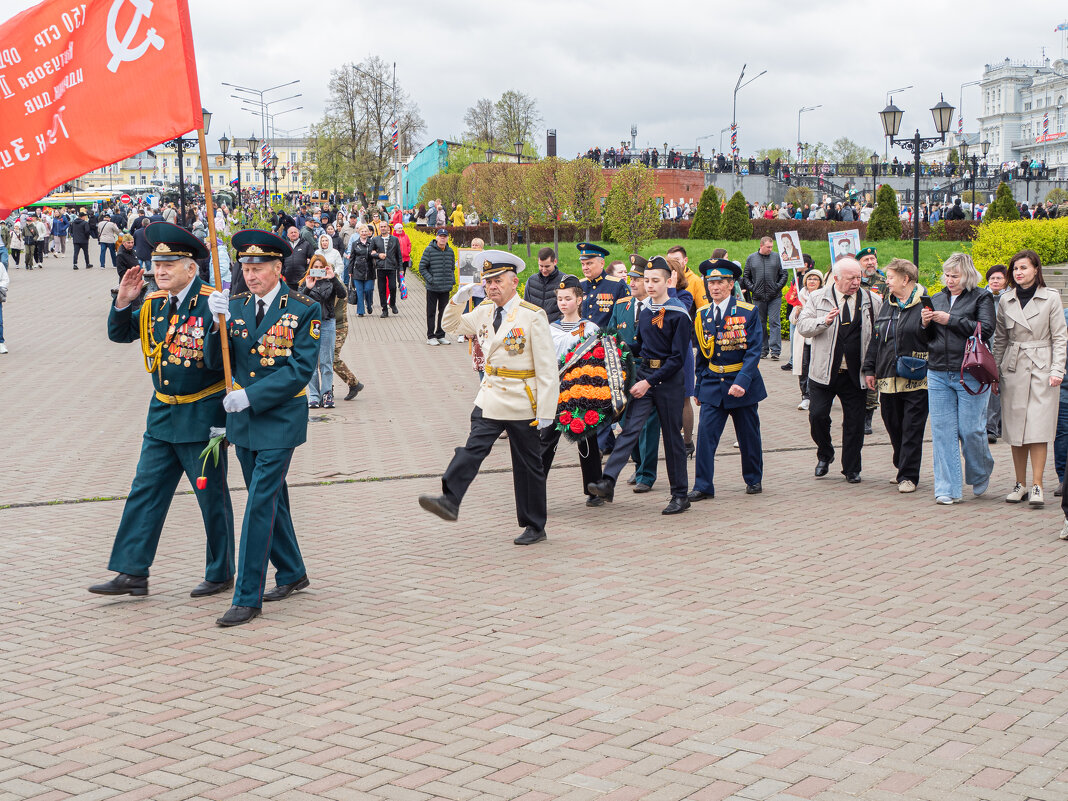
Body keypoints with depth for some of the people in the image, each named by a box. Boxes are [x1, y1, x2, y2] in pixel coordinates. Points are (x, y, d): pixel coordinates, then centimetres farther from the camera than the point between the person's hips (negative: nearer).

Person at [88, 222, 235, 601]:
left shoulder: (212, 303, -15)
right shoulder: (154, 303, 5)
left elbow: (217, 363, -22)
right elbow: (119, 333, 13)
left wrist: (219, 326, -39)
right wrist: (123, 302, -3)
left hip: (202, 416, -7)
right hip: (163, 414, 7)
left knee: (212, 498, 5)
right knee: (144, 492, 7)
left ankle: (221, 574, 19)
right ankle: (132, 573, 12)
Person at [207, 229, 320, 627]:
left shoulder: (304, 310, -9)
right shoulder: (236, 304, 5)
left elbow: (301, 370, -15)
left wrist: (251, 396, -20)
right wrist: (219, 322, -19)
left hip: (280, 420, -6)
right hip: (243, 420, 6)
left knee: (260, 502, -9)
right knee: (269, 498, 17)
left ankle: (248, 597, -4)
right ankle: (292, 573, 35)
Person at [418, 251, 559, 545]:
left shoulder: (533, 316, -12)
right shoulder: (484, 312, 6)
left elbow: (547, 369, -12)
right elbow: (451, 327, 21)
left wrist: (546, 411, -15)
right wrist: (457, 301, 1)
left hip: (522, 403, -5)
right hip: (490, 397, 5)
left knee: (528, 466, 6)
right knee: (474, 447, -13)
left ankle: (535, 527, 17)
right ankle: (450, 501, -24)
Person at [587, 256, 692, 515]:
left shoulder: (678, 314, -13)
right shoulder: (644, 308, 7)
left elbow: (678, 358, -15)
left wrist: (650, 382, -18)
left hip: (668, 379, -5)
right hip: (643, 374, 5)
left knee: (672, 437, 4)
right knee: (630, 428, -8)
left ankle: (680, 495, 14)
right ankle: (608, 482, -18)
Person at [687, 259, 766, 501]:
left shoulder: (749, 312, -7)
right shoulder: (702, 315, 6)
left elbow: (754, 351, -12)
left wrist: (742, 381, -24)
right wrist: (699, 387, 11)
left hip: (743, 384, -3)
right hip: (712, 384, 3)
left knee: (748, 435, 9)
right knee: (705, 434, -7)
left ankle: (754, 480, 28)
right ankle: (703, 486, -3)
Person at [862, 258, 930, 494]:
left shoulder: (925, 305, -5)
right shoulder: (887, 305, 15)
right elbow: (875, 340, 18)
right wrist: (869, 369, 15)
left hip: (917, 380, -6)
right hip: (888, 378, 6)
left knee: (912, 429, -3)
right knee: (893, 425, 11)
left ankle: (908, 475, 2)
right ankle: (903, 467, 27)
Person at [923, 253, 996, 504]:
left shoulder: (982, 297, 1)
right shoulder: (938, 299, 16)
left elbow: (986, 329, -13)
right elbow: (929, 338, 19)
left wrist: (950, 320, -15)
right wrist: (927, 324, -3)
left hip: (970, 373, -4)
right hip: (938, 374, 4)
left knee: (970, 431, -2)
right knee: (942, 431, 0)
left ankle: (980, 476, 25)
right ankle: (949, 489, 5)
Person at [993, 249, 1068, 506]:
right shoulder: (1006, 300, 8)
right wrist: (994, 371, 10)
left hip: (1041, 369, -3)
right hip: (1013, 369, 3)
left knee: (1038, 428, -9)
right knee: (1015, 429, 4)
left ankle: (1037, 486, -7)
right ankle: (1020, 484, 11)